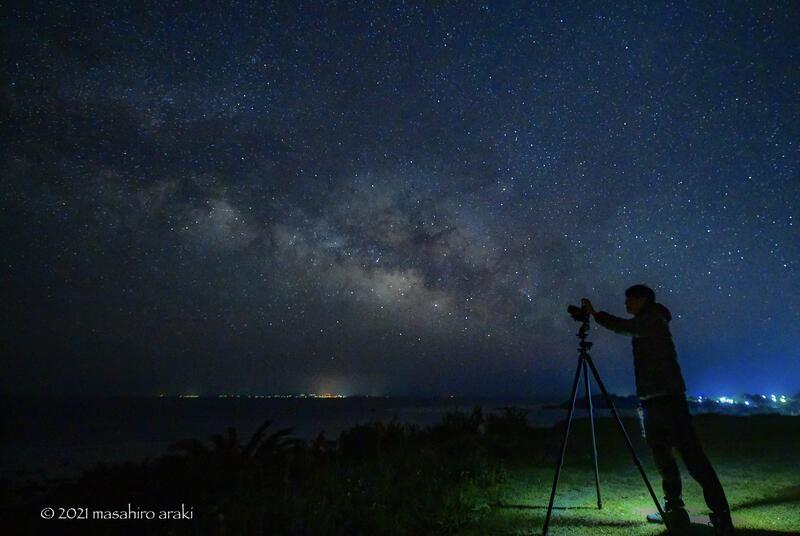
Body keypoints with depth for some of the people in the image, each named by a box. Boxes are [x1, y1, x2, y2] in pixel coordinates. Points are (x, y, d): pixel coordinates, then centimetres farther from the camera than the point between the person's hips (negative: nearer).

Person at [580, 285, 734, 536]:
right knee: (661, 454, 11)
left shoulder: (653, 319, -8)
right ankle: (674, 510, 19)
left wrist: (595, 313, -15)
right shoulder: (645, 324, 20)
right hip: (652, 398, 9)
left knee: (691, 454, -10)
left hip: (667, 397, -9)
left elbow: (624, 327, -21)